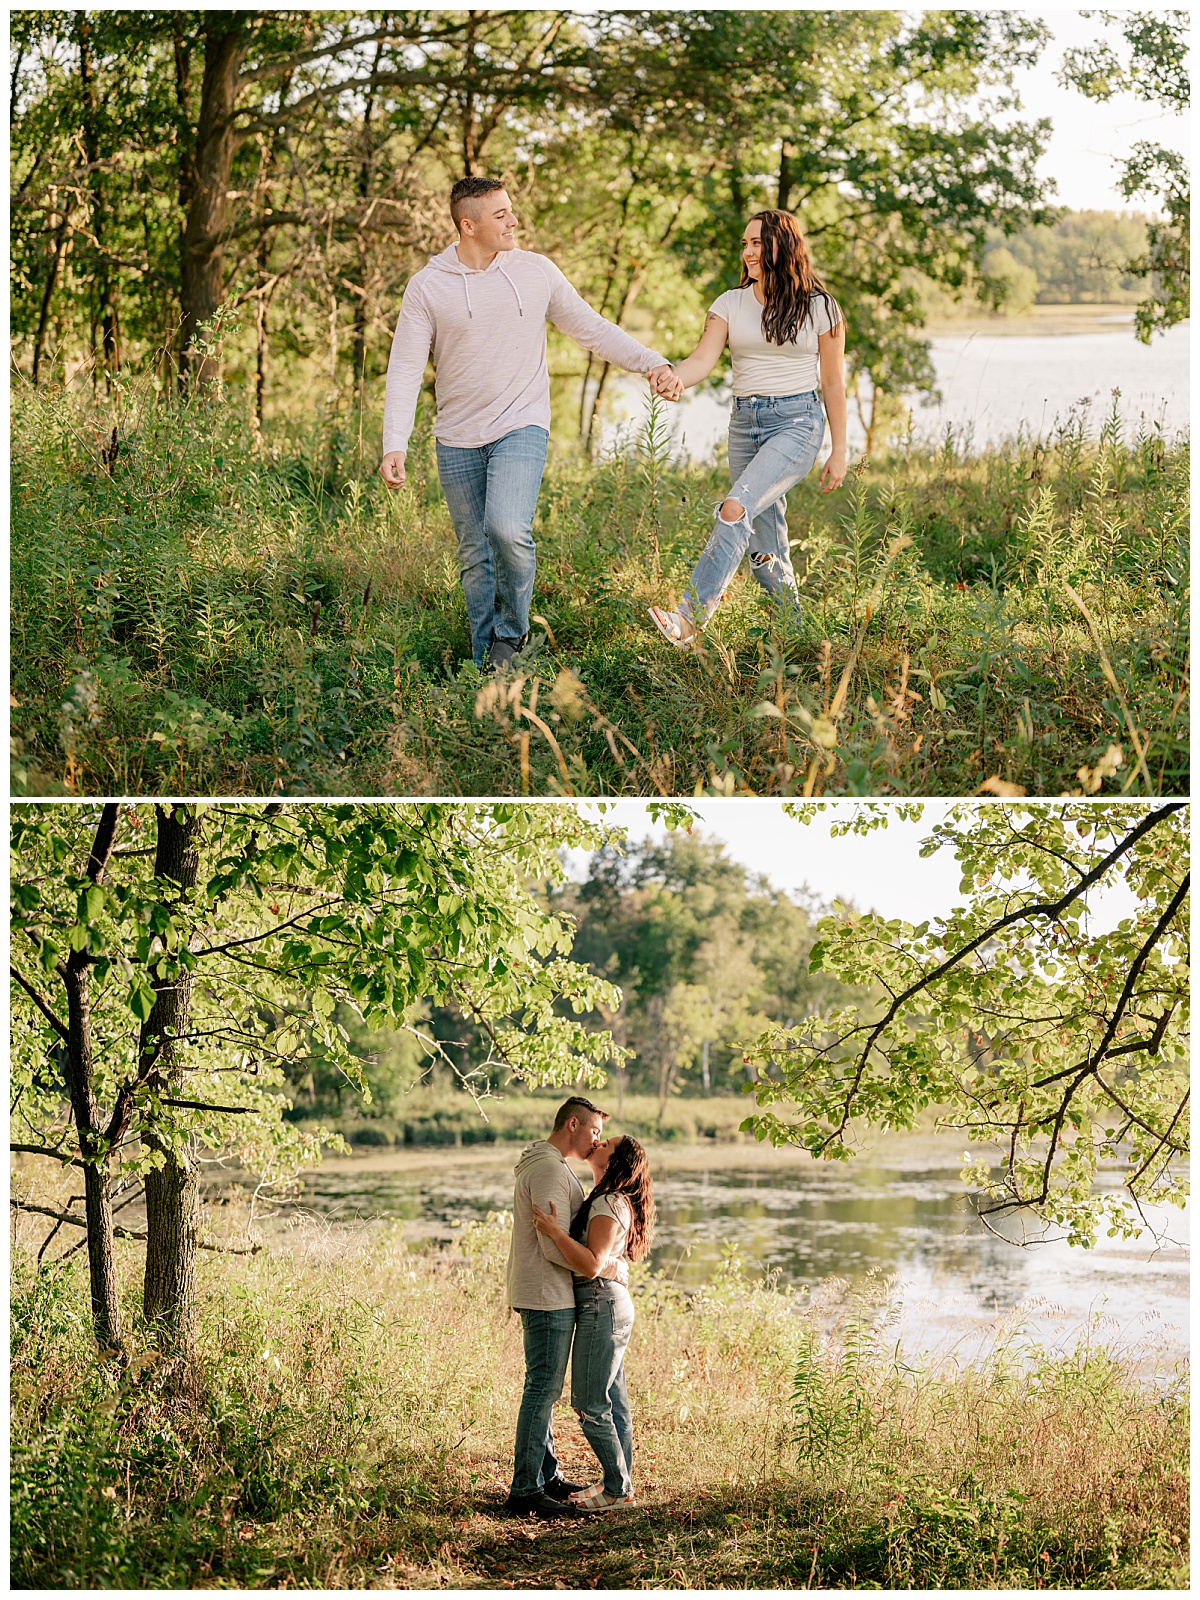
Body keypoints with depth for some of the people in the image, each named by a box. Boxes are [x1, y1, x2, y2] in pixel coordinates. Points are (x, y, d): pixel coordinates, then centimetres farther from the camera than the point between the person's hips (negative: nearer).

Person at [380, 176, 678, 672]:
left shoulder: (536, 271, 1)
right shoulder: (428, 286, -3)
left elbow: (592, 329, 8)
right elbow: (405, 369, -4)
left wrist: (653, 362, -4)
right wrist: (394, 444, -15)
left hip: (521, 428, -1)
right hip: (458, 440, 1)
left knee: (508, 529, -24)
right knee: (474, 554, 7)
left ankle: (512, 630, 0)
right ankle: (487, 665, 19)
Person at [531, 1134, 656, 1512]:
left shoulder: (609, 1204, -16)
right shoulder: (606, 1201, 14)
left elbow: (592, 1265, -26)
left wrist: (555, 1231, -28)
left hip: (602, 1304, -10)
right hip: (609, 1304, 10)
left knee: (591, 1405, -6)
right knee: (613, 1401, 14)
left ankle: (619, 1489, 0)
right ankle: (619, 1481, 19)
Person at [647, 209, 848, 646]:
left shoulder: (819, 307, 1)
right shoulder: (730, 304, 8)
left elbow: (833, 383, 4)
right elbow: (704, 358, -6)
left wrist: (839, 451, 3)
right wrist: (675, 376, -29)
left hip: (798, 421, -5)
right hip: (744, 423, 5)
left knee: (736, 509, -26)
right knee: (765, 549, 5)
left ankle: (689, 620, -33)